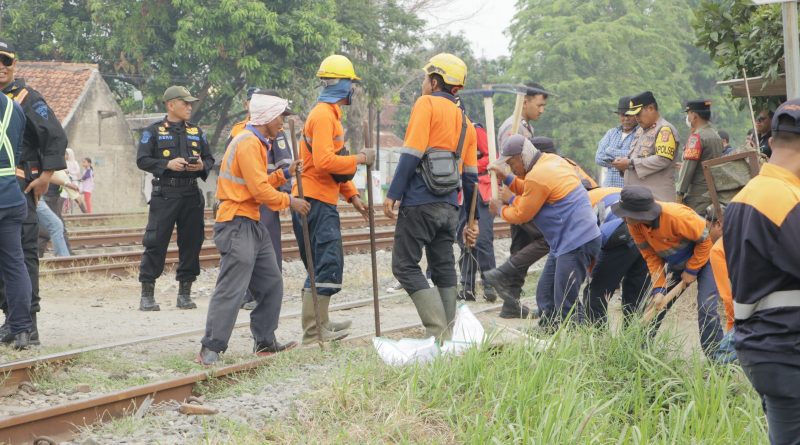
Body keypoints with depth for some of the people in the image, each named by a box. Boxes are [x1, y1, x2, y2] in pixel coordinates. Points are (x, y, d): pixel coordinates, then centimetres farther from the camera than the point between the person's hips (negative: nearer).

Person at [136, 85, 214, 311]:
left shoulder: (196, 132, 15)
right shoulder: (153, 131, 2)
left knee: (191, 242, 5)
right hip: (164, 194, -4)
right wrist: (168, 164, -16)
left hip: (191, 194, 5)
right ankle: (147, 295, -1)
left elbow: (209, 159, 18)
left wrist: (202, 166, -4)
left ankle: (185, 293, 14)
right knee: (155, 243, -7)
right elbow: (142, 160, -4)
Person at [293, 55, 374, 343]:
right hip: (315, 200, -11)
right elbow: (324, 161, -25)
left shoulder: (329, 114, 20)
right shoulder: (323, 116, -14)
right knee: (327, 264, -12)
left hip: (322, 202, 11)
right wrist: (359, 159, -14)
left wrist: (352, 195, 19)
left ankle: (320, 324, 20)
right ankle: (313, 331, -13)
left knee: (325, 264, 14)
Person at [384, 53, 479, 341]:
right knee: (444, 269, 11)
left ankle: (438, 331, -13)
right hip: (450, 206, 7)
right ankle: (448, 337, 9)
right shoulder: (465, 122, 19)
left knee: (405, 266, -3)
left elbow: (412, 152, -14)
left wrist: (393, 194, -14)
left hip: (419, 201, -7)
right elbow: (470, 176, 18)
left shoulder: (427, 104, -3)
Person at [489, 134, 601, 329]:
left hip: (576, 243, -11)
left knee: (564, 306, -12)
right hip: (565, 242, 11)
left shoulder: (538, 177, -18)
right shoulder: (550, 160, 11)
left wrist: (500, 209, 10)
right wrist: (507, 179, 19)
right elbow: (530, 191, 27)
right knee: (545, 297, 14)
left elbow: (521, 216, -8)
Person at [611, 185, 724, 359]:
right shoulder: (635, 226, -18)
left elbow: (705, 240, -25)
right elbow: (651, 256, -7)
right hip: (676, 264, 7)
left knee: (706, 309, -18)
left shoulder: (676, 216, -38)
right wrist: (659, 288, -16)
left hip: (703, 259, -7)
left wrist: (692, 270, -17)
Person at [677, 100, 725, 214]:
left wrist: (680, 193, -11)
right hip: (715, 194, 8)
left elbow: (688, 166, -14)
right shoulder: (716, 136, 15)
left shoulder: (696, 137, -12)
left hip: (699, 195, -8)